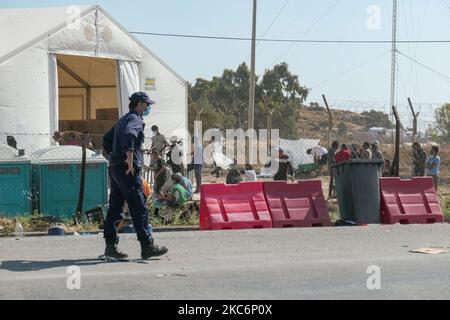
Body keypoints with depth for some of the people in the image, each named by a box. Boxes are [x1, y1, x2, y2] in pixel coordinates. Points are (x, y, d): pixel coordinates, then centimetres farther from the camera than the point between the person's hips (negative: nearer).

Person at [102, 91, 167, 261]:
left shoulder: (123, 119, 22)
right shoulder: (135, 119, -7)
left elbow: (106, 140, 29)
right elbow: (128, 134, -30)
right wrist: (130, 157, -29)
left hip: (115, 169, 10)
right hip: (128, 170, -10)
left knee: (114, 208, 8)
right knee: (139, 209, -6)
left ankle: (111, 247, 10)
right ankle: (147, 247, -5)